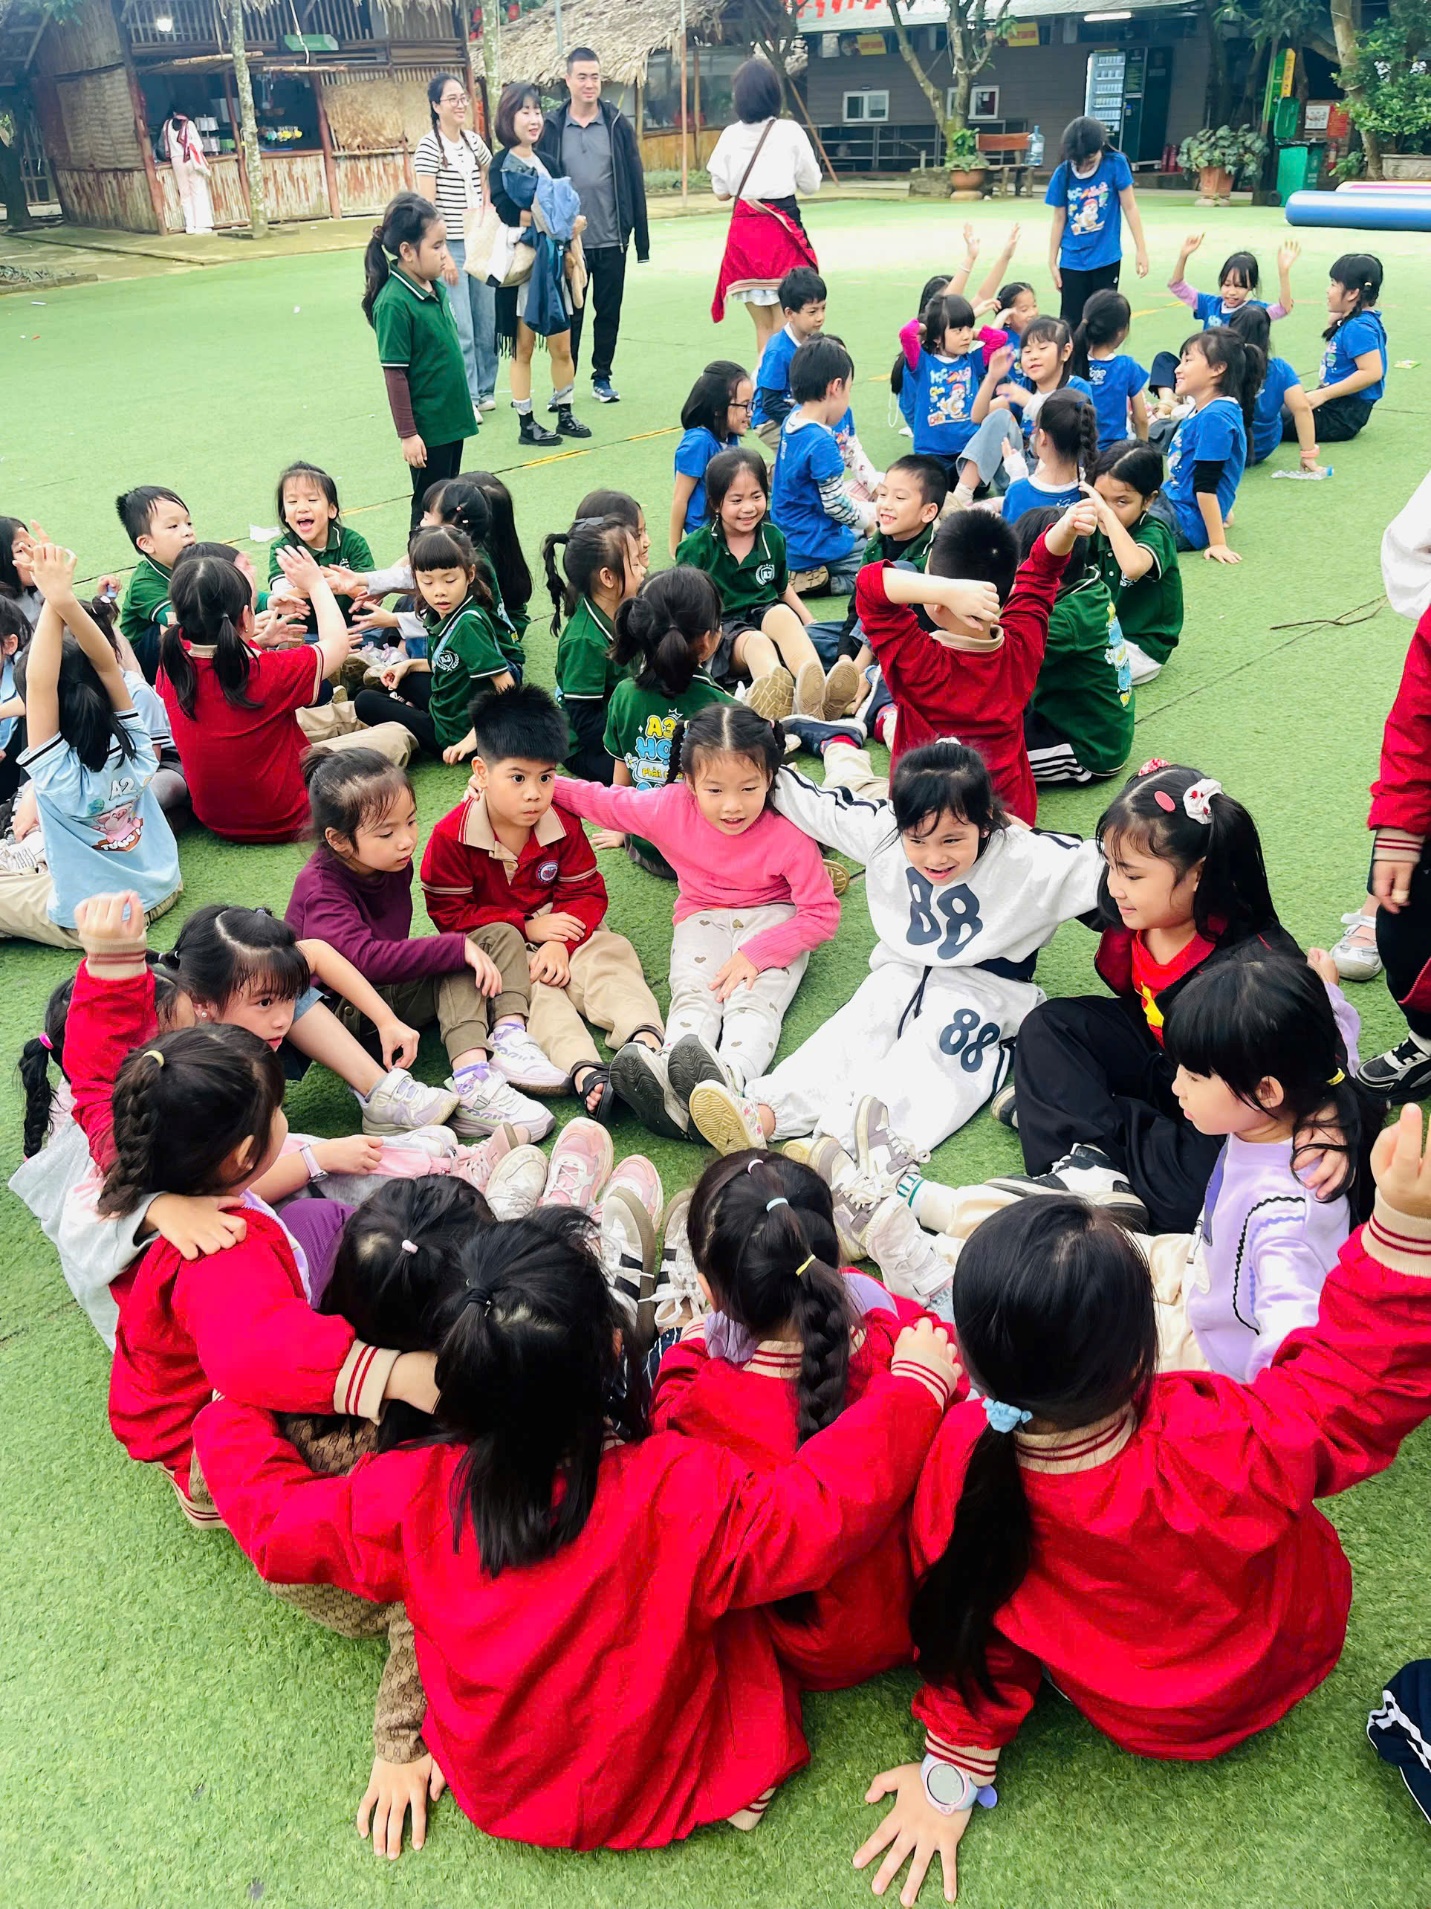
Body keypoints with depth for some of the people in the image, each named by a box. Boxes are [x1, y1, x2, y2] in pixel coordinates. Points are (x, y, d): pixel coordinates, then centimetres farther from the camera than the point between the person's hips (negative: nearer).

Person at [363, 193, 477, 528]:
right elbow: (395, 374, -17)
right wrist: (407, 434, -16)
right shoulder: (394, 303, -19)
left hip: (452, 418, 8)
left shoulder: (436, 288, 4)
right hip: (426, 427, -8)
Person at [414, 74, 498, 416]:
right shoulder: (429, 147, -7)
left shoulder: (474, 141, 10)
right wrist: (442, 255, -15)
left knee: (487, 323, 8)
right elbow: (426, 206, -10)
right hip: (450, 246, -6)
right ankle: (466, 398, 3)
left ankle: (485, 391, 22)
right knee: (461, 330, -7)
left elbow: (489, 181, 23)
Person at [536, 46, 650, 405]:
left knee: (609, 311, 9)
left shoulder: (617, 124, 2)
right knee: (568, 314, 4)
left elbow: (635, 183, 2)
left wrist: (641, 238, -1)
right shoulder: (552, 126, -1)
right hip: (568, 241, -1)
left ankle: (602, 377, 23)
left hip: (611, 240, 1)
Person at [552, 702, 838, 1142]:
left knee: (755, 1000, -30)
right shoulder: (671, 809, -15)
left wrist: (757, 954, -27)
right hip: (704, 918, 2)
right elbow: (599, 801, 2)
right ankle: (668, 1080, -55)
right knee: (692, 995, -26)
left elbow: (823, 914, -18)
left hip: (772, 920, -2)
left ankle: (726, 1081, -60)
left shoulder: (788, 835, -22)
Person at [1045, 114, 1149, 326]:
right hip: (1072, 261, 1)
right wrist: (1052, 262, 6)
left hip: (1107, 259, -1)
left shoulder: (1116, 164, -9)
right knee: (1071, 323, 1)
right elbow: (1059, 220, 3)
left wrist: (1141, 250, -5)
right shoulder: (1063, 173, -5)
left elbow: (1130, 208, -4)